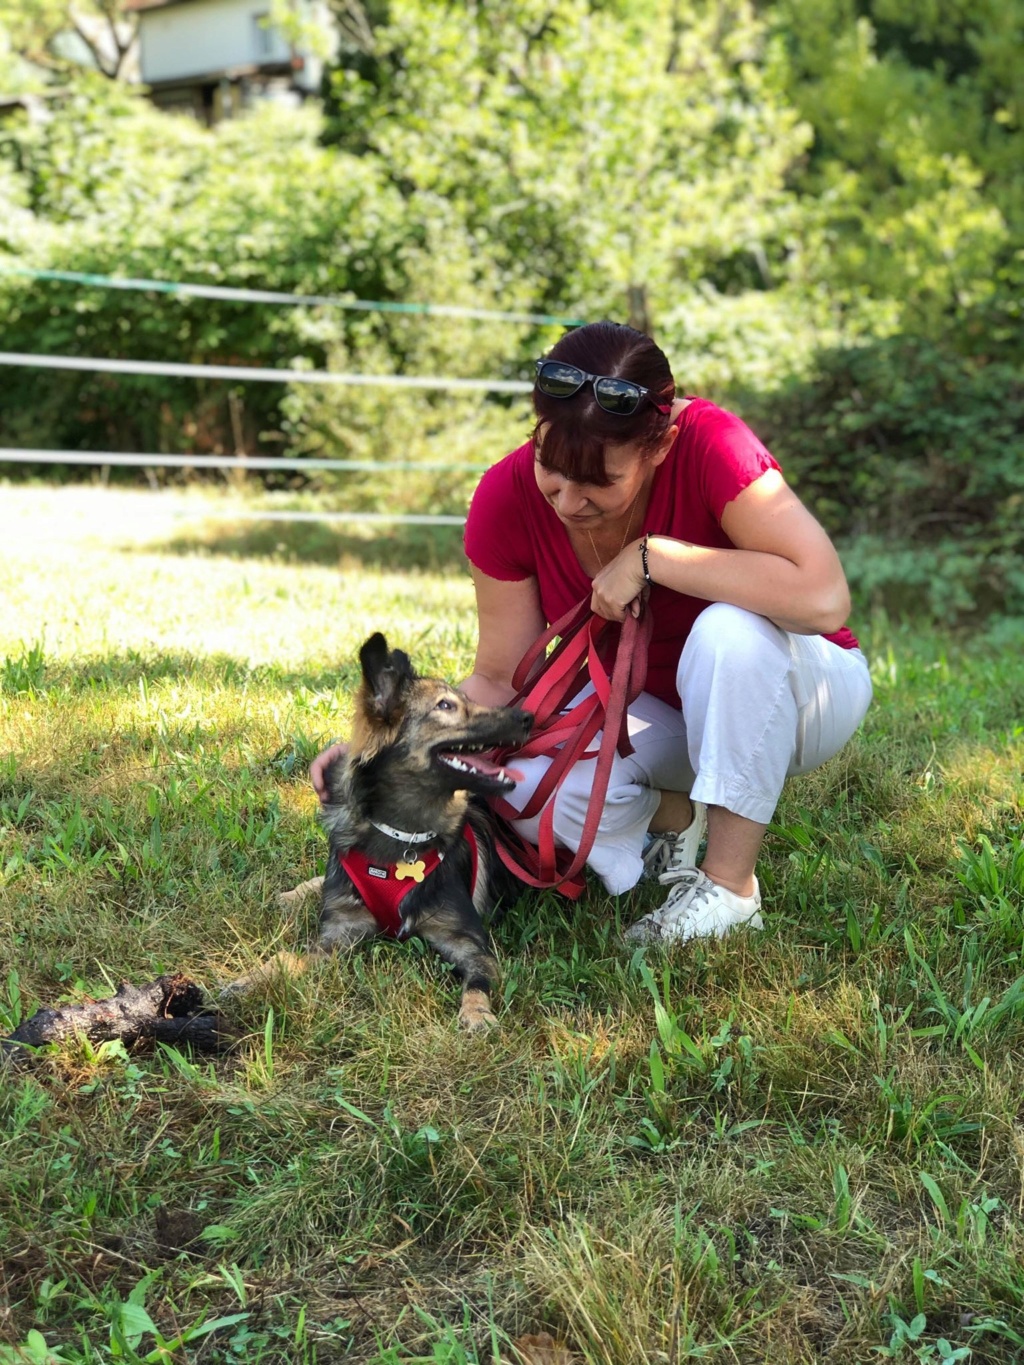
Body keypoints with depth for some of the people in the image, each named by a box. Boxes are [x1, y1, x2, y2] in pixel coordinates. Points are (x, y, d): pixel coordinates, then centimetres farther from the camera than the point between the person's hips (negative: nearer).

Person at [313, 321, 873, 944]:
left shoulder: (708, 444, -30)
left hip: (788, 686, -2)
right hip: (651, 707, 3)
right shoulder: (509, 496, -19)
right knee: (510, 780, -26)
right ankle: (677, 814, 6)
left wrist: (651, 557, -36)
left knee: (731, 629, -37)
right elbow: (500, 678, -12)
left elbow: (824, 598, -41)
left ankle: (730, 888, -17)